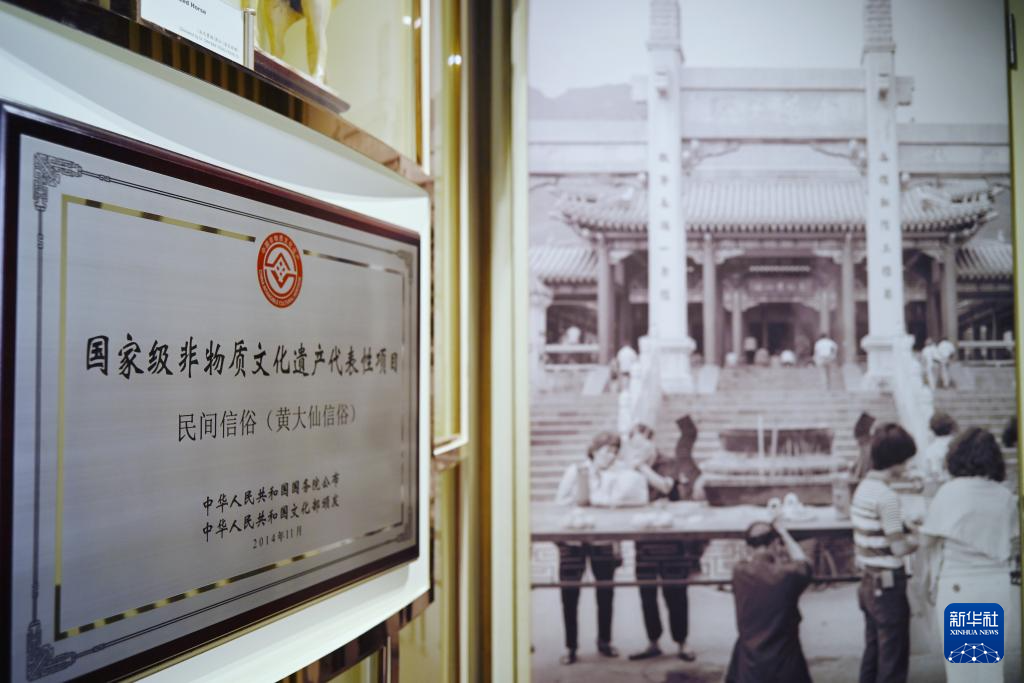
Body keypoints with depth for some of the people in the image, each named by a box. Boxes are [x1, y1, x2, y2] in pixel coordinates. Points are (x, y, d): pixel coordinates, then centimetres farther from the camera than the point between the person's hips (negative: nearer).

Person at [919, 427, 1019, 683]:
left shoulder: (950, 492, -13)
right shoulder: (1006, 496, -1)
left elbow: (930, 539, -8)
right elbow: (1012, 539, 6)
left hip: (960, 585, -4)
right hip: (997, 584, 4)